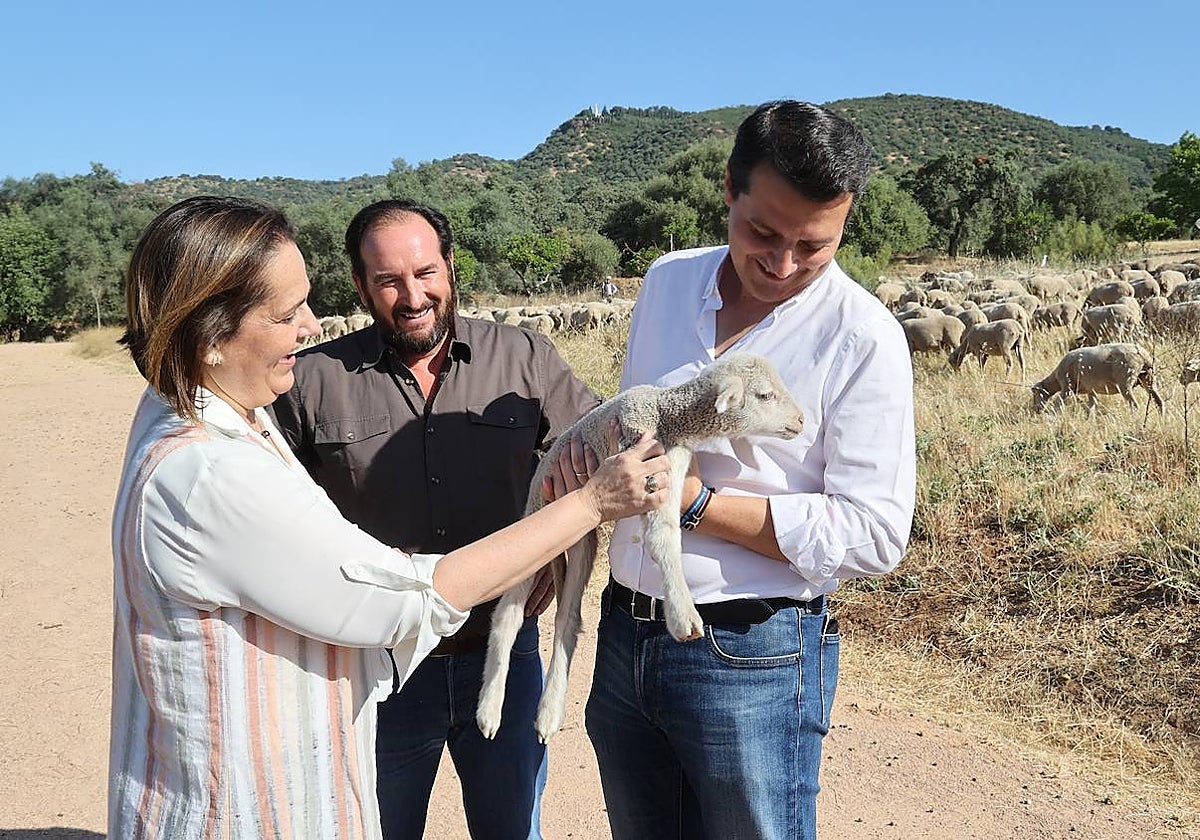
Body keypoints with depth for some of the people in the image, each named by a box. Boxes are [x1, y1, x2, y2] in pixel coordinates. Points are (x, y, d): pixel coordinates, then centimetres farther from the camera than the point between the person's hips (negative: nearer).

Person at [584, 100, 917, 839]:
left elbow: (874, 535, -17)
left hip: (752, 659, -5)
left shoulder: (863, 338, -14)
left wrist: (695, 502, -21)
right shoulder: (667, 282, 3)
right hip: (625, 633, 6)